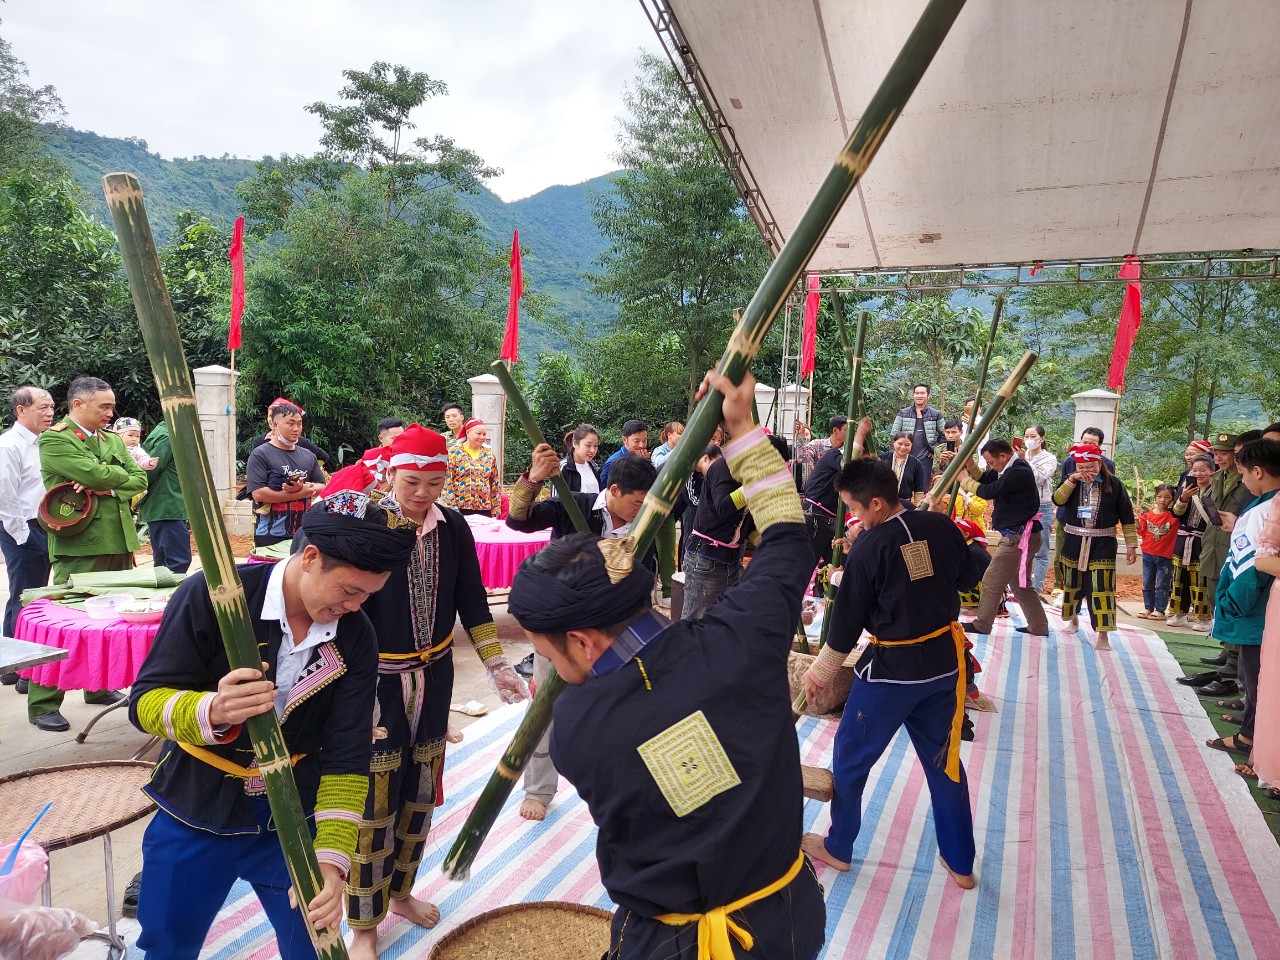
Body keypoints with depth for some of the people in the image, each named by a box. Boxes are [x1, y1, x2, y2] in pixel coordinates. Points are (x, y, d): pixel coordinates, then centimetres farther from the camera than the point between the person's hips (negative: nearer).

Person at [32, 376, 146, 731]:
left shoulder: (112, 438, 14)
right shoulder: (54, 440, -8)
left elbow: (139, 480, 7)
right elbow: (95, 474, -21)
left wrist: (108, 488, -10)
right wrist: (120, 474, -1)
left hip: (118, 542, 7)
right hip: (80, 547, -7)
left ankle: (99, 686, 28)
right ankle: (42, 704, 7)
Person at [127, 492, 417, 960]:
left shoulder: (356, 639, -13)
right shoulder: (211, 595, -21)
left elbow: (347, 756, -13)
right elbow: (145, 700, -17)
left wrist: (331, 858, -21)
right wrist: (212, 712, -38)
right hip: (194, 817, -1)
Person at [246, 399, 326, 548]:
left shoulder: (308, 456, 12)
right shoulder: (260, 454, -4)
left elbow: (322, 487, 10)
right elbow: (258, 494, -14)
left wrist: (302, 487, -13)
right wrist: (301, 493, -13)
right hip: (271, 536, -5)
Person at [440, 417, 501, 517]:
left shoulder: (489, 454, 10)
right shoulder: (453, 453, -2)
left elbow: (495, 484, 11)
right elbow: (447, 482, -6)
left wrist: (496, 511, 7)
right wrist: (452, 508, -12)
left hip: (485, 509, 4)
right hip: (460, 509, -3)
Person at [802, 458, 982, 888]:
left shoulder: (869, 547, -20)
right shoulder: (940, 525, -6)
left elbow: (847, 618, -10)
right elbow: (970, 579, 9)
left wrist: (822, 670, 3)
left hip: (891, 669, -6)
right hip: (944, 661, 6)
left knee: (850, 756, 14)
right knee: (943, 759, 20)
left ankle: (838, 847, 31)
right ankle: (960, 864, 32)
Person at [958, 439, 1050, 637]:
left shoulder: (1018, 472, -23)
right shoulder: (1014, 468, 9)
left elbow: (988, 492, -23)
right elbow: (987, 480, 12)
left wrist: (966, 481, -8)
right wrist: (971, 466, -5)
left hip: (1018, 537, -10)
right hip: (1020, 535, 10)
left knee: (991, 582, 0)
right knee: (1020, 583, 18)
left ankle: (981, 625, 11)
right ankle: (1038, 626, 25)